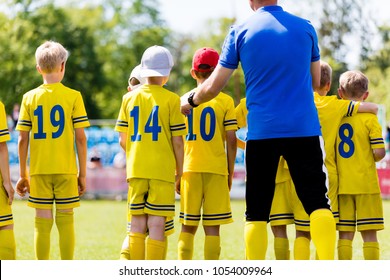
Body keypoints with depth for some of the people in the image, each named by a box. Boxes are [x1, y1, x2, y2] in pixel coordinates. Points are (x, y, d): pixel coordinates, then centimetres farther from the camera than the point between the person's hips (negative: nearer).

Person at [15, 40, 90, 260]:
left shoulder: (29, 98, 2)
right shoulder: (73, 96, -3)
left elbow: (23, 140, 1)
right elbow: (80, 138, -5)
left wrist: (23, 175, 9)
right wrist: (83, 173, 3)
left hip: (39, 170, 1)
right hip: (66, 169, -1)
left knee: (42, 222, 4)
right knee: (66, 221, 3)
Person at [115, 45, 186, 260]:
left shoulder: (129, 98, 5)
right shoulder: (171, 100, -5)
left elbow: (122, 139, 6)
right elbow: (177, 141, -5)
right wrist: (179, 170, 6)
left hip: (136, 169, 3)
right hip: (162, 169, -3)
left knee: (137, 225, 8)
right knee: (156, 225, -4)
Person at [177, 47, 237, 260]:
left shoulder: (183, 101, 5)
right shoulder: (225, 101, -1)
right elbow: (231, 141, -4)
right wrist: (230, 173, 6)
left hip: (190, 169, 2)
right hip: (216, 170, -2)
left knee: (188, 227, 7)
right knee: (212, 227, -1)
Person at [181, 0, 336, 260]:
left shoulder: (240, 32, 1)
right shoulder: (305, 28, 6)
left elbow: (213, 86, 5)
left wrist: (190, 101, 25)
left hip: (262, 131, 0)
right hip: (304, 129, 0)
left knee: (257, 211, 7)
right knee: (318, 202, 0)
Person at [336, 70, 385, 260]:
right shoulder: (369, 118, -6)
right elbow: (379, 152, -11)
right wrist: (371, 158, 11)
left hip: (342, 185, 3)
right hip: (366, 184, -3)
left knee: (345, 235, 6)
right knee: (369, 234, 0)